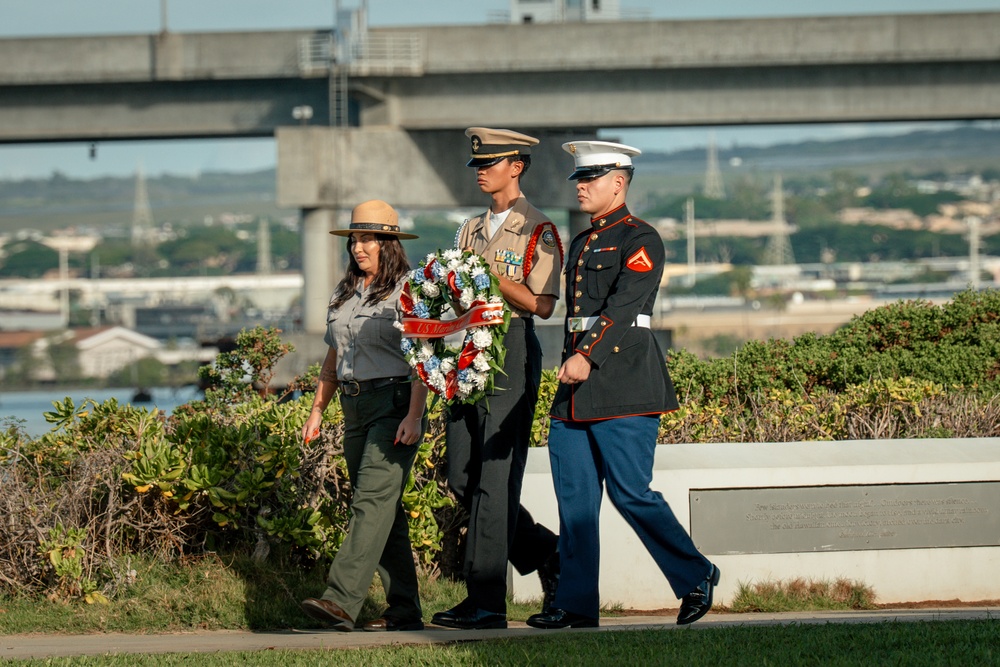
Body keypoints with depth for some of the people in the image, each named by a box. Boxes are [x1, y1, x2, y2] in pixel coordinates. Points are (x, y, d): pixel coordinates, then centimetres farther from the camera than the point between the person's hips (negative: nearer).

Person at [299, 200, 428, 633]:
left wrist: (413, 416, -20)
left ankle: (341, 601, -27)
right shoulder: (345, 294, 17)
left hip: (395, 405, -8)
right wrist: (317, 410, 17)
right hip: (356, 409, 8)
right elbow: (334, 357, 23)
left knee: (372, 500, -16)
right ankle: (404, 611, 9)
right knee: (385, 508, 7)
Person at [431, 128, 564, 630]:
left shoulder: (537, 231, -3)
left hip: (511, 351, -8)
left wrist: (492, 276, -17)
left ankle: (486, 602, -11)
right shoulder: (471, 230, 20)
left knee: (495, 477, -10)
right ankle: (548, 555, 21)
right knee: (462, 478, 5)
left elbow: (541, 305, -10)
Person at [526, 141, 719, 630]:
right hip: (575, 393, 8)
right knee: (575, 498, 3)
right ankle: (576, 604, 5)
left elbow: (623, 306, -18)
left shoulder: (640, 240, -5)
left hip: (623, 386, -8)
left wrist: (587, 356, -30)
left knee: (630, 493, -9)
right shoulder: (580, 243, 21)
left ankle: (696, 577, 8)